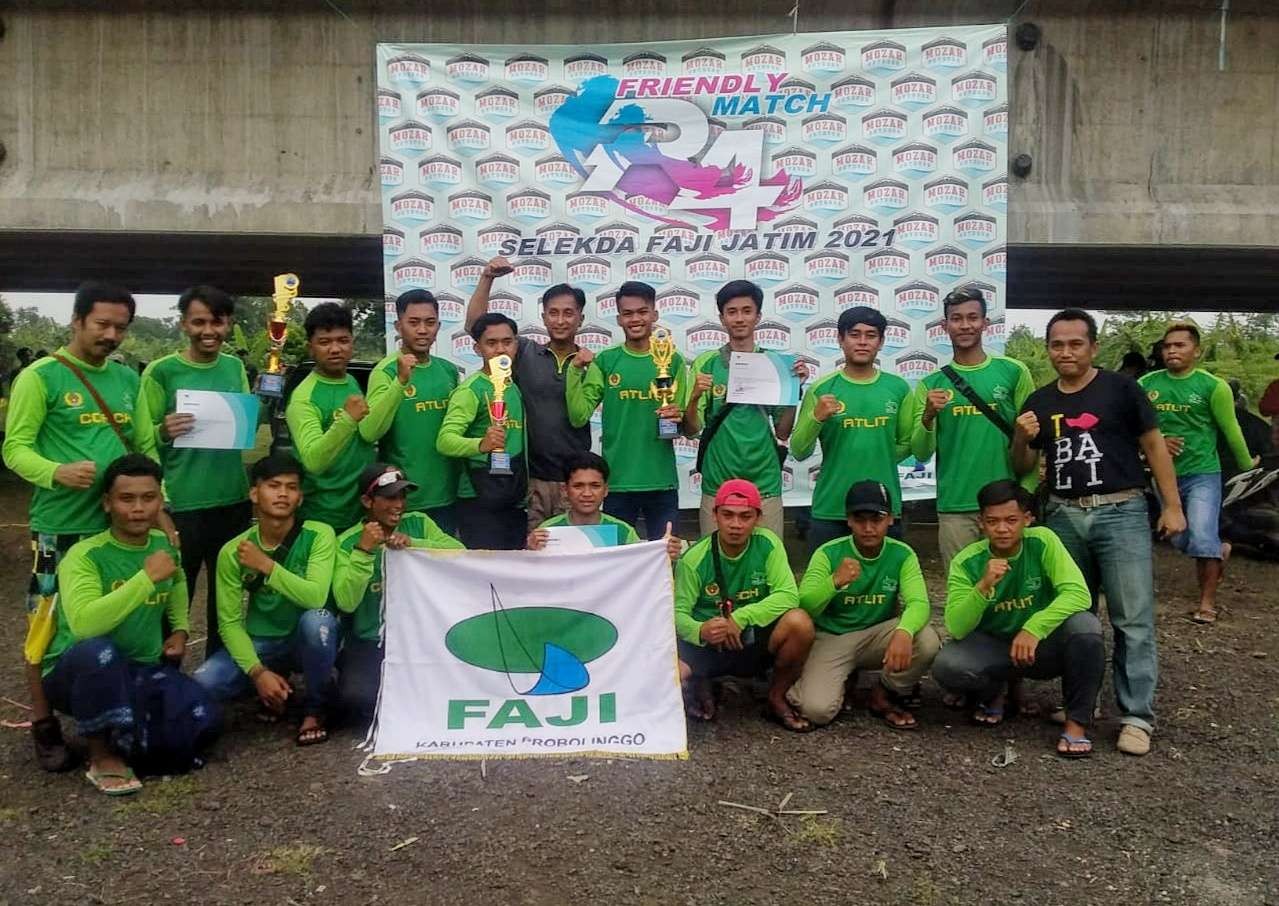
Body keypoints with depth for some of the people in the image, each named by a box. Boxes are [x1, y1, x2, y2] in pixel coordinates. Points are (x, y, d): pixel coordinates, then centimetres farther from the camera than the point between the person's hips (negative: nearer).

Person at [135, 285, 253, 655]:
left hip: (235, 502, 5)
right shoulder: (161, 371, -7)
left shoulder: (236, 367, 7)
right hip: (182, 506, -5)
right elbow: (144, 442, -8)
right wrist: (165, 432, -29)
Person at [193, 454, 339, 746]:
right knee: (204, 683, -23)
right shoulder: (233, 551, -9)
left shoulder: (318, 535, -16)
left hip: (307, 639, -2)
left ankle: (316, 706, -8)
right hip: (260, 643, 2)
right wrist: (258, 672, -21)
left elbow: (316, 597, -29)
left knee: (318, 619, -36)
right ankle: (275, 685, 11)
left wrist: (266, 564, -32)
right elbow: (229, 622, -9)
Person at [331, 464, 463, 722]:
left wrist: (413, 543, -27)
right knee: (357, 697, -27)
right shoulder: (347, 542, -6)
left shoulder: (418, 523, 1)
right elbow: (346, 603, -19)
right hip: (369, 643, -2)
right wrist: (363, 551, -26)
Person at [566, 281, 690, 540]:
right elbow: (578, 417, -5)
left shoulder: (673, 361, 3)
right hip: (617, 481, 0)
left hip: (662, 482, 0)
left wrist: (679, 418, -17)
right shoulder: (604, 361, 2)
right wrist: (576, 370, -14)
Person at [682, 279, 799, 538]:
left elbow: (783, 432, 3)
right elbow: (690, 430, -2)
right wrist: (694, 397, -20)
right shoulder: (706, 363, 0)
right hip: (717, 485, -1)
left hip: (765, 485, 1)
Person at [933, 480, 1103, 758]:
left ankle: (1077, 722, -14)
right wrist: (983, 586, -37)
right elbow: (956, 629, -21)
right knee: (946, 666, -29)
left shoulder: (1043, 542, -15)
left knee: (1085, 625, -31)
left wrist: (1034, 628, -40)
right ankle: (992, 695, 8)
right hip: (993, 646, 1)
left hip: (1044, 644, 0)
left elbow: (1078, 593, -26)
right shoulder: (966, 562, -15)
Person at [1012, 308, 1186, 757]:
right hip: (1063, 516, 4)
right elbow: (1022, 469, 14)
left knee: (1133, 618, -4)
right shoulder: (1038, 401, 10)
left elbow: (1154, 446, 2)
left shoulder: (1120, 388, -1)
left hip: (1121, 512, -4)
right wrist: (1021, 439, -7)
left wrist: (1172, 505, -3)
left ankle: (1137, 716, 2)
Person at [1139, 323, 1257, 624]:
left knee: (1202, 539, -14)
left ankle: (1207, 603, 2)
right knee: (1179, 540, 15)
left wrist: (1247, 465, 11)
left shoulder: (1213, 386, -8)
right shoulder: (1146, 384, -1)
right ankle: (1219, 551, 48)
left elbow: (1231, 431, 1)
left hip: (1203, 474, -4)